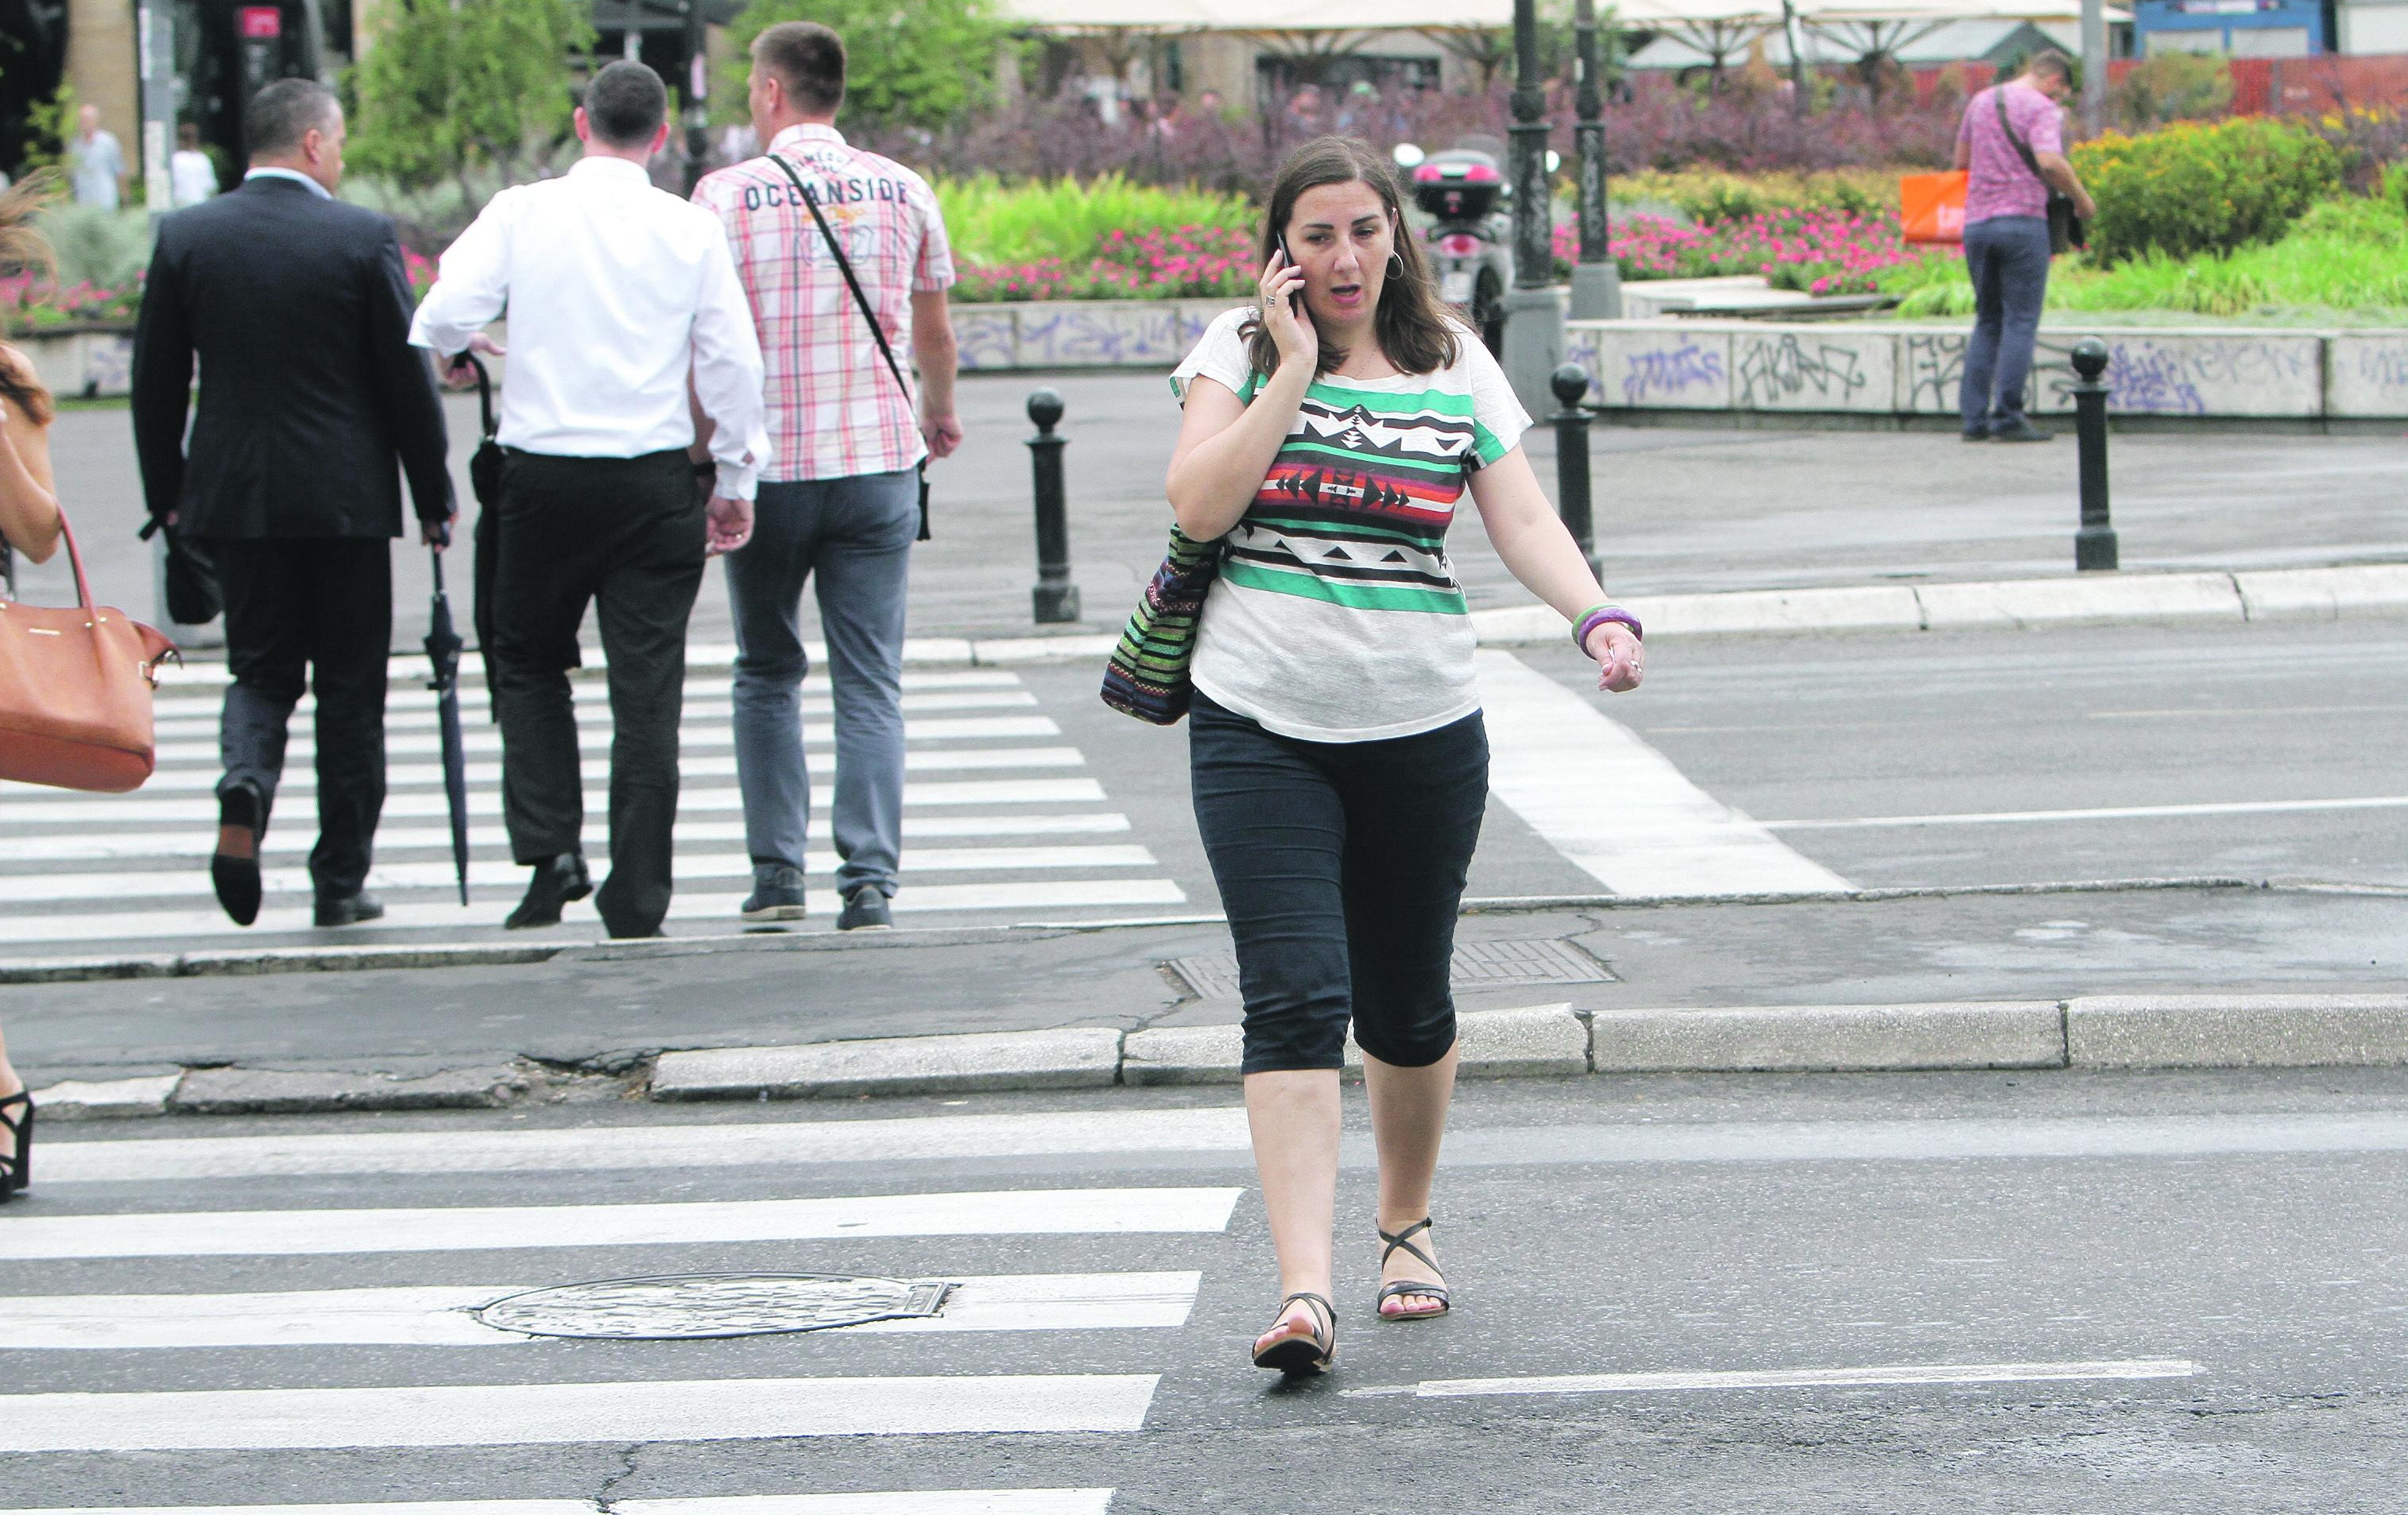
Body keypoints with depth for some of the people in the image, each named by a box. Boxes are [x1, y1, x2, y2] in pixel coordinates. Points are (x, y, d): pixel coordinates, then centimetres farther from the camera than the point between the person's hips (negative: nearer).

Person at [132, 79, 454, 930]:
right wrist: (433, 494, 4)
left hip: (233, 499, 3)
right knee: (349, 684, 7)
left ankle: (246, 784, -16)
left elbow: (155, 380, 4)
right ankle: (341, 882, 10)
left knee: (260, 666, 15)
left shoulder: (185, 237, 0)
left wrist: (167, 494, 14)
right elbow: (406, 377, -6)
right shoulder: (363, 237, -8)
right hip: (346, 499, -2)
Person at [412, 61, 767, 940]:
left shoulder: (521, 213, -3)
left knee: (528, 663, 17)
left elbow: (444, 315, -12)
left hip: (543, 474, 0)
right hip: (655, 482, 0)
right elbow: (733, 363, -1)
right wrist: (737, 480, 9)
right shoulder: (692, 232, -1)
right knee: (646, 686, 4)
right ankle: (637, 897, 4)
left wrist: (459, 350, 12)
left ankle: (551, 848, 2)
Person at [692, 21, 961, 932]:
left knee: (767, 674, 14)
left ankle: (777, 871, 11)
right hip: (879, 463, 1)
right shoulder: (902, 192, 3)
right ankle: (869, 882, -6)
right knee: (870, 685, 2)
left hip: (768, 469, -1)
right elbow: (934, 333, 15)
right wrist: (940, 413, 34)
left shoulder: (725, 197, -6)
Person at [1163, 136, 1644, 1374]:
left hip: (1422, 732, 2)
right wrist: (1294, 369, -13)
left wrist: (1598, 617, -22)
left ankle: (1406, 1227, 37)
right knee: (1295, 995, -15)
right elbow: (1199, 506, -13)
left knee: (1406, 1006, 12)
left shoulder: (1456, 368, 6)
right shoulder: (1241, 350, 1)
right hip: (1260, 728, -2)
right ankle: (1304, 1289, -21)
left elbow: (1523, 521, -3)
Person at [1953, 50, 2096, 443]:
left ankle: (1974, 417, 5)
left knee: (1988, 321, 12)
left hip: (1976, 221, 6)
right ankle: (2008, 417, -7)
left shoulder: (1980, 101, 16)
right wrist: (2082, 198, -7)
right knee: (2020, 322, -2)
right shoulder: (2041, 107, -6)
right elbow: (2050, 162, -20)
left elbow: (1961, 160, 24)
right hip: (2022, 220, -6)